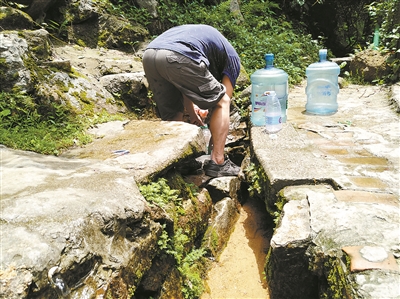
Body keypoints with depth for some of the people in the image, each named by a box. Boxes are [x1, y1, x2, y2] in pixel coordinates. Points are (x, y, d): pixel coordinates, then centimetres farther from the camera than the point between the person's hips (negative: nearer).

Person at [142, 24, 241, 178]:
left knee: (172, 115, 24)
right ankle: (217, 163, 11)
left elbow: (183, 85, 38)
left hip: (149, 55, 7)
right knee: (221, 102, 13)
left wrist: (193, 114, 42)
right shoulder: (232, 58, 23)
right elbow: (222, 101, 21)